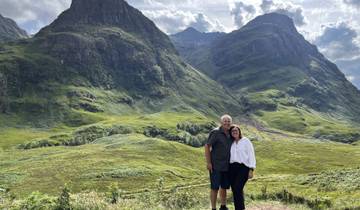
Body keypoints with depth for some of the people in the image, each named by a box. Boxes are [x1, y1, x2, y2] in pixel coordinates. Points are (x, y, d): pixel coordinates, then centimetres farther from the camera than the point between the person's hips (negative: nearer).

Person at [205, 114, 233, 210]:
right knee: (214, 187, 0)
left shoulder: (231, 134, 7)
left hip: (227, 166, 6)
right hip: (216, 166, -6)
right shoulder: (215, 132, -11)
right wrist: (208, 163, -15)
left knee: (224, 187, 15)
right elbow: (207, 146, -12)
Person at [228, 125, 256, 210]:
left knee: (238, 189, -17)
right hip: (232, 168, 4)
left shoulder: (246, 141, 5)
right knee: (234, 190, 2)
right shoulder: (231, 143, 17)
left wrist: (251, 170, -9)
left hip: (243, 167, -4)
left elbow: (251, 155, 0)